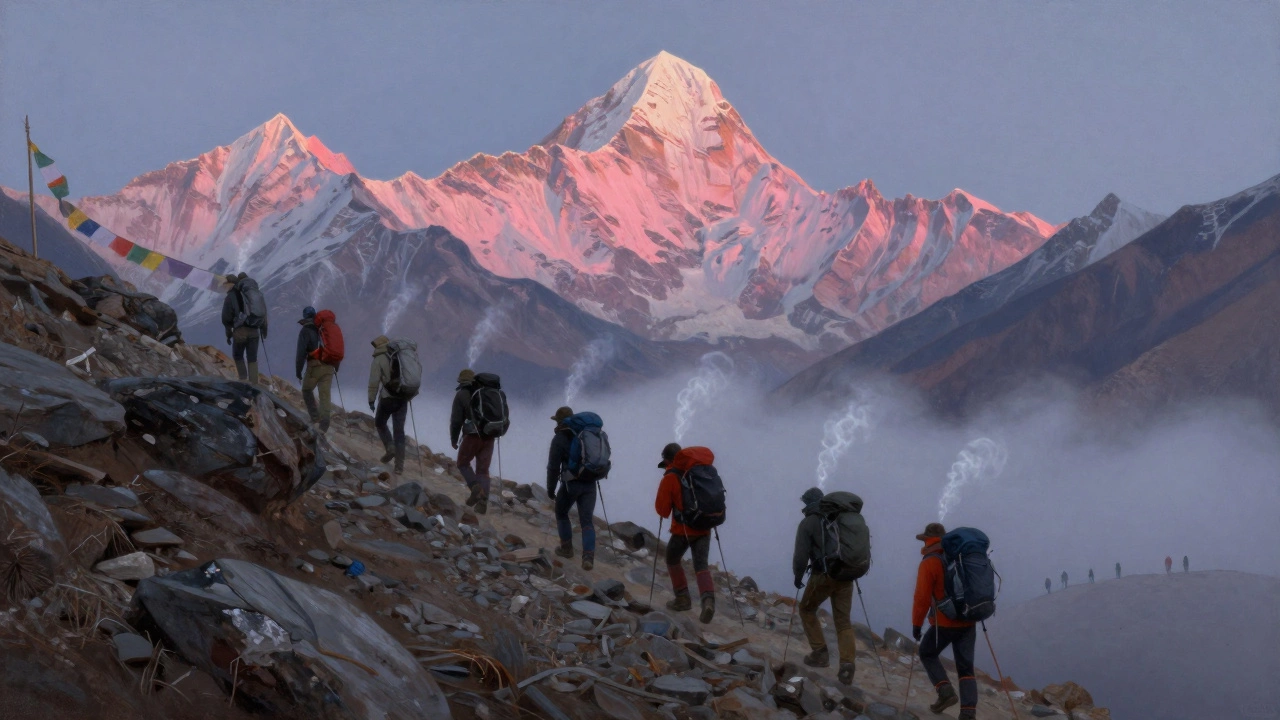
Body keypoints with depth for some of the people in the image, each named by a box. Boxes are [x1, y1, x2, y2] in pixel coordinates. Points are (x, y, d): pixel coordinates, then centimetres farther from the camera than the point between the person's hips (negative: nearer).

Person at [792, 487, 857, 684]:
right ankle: (847, 664, -10)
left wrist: (798, 576, 7)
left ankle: (820, 653, 11)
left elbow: (801, 554, -8)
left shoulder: (808, 523, -2)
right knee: (843, 620, 6)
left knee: (807, 609, 19)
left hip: (822, 575, -4)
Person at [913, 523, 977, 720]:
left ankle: (945, 691, 0)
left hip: (944, 623, -5)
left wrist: (916, 624, -4)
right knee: (966, 668, 5)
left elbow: (922, 597, -13)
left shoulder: (929, 563, -10)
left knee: (927, 654, 19)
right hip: (968, 622, 5)